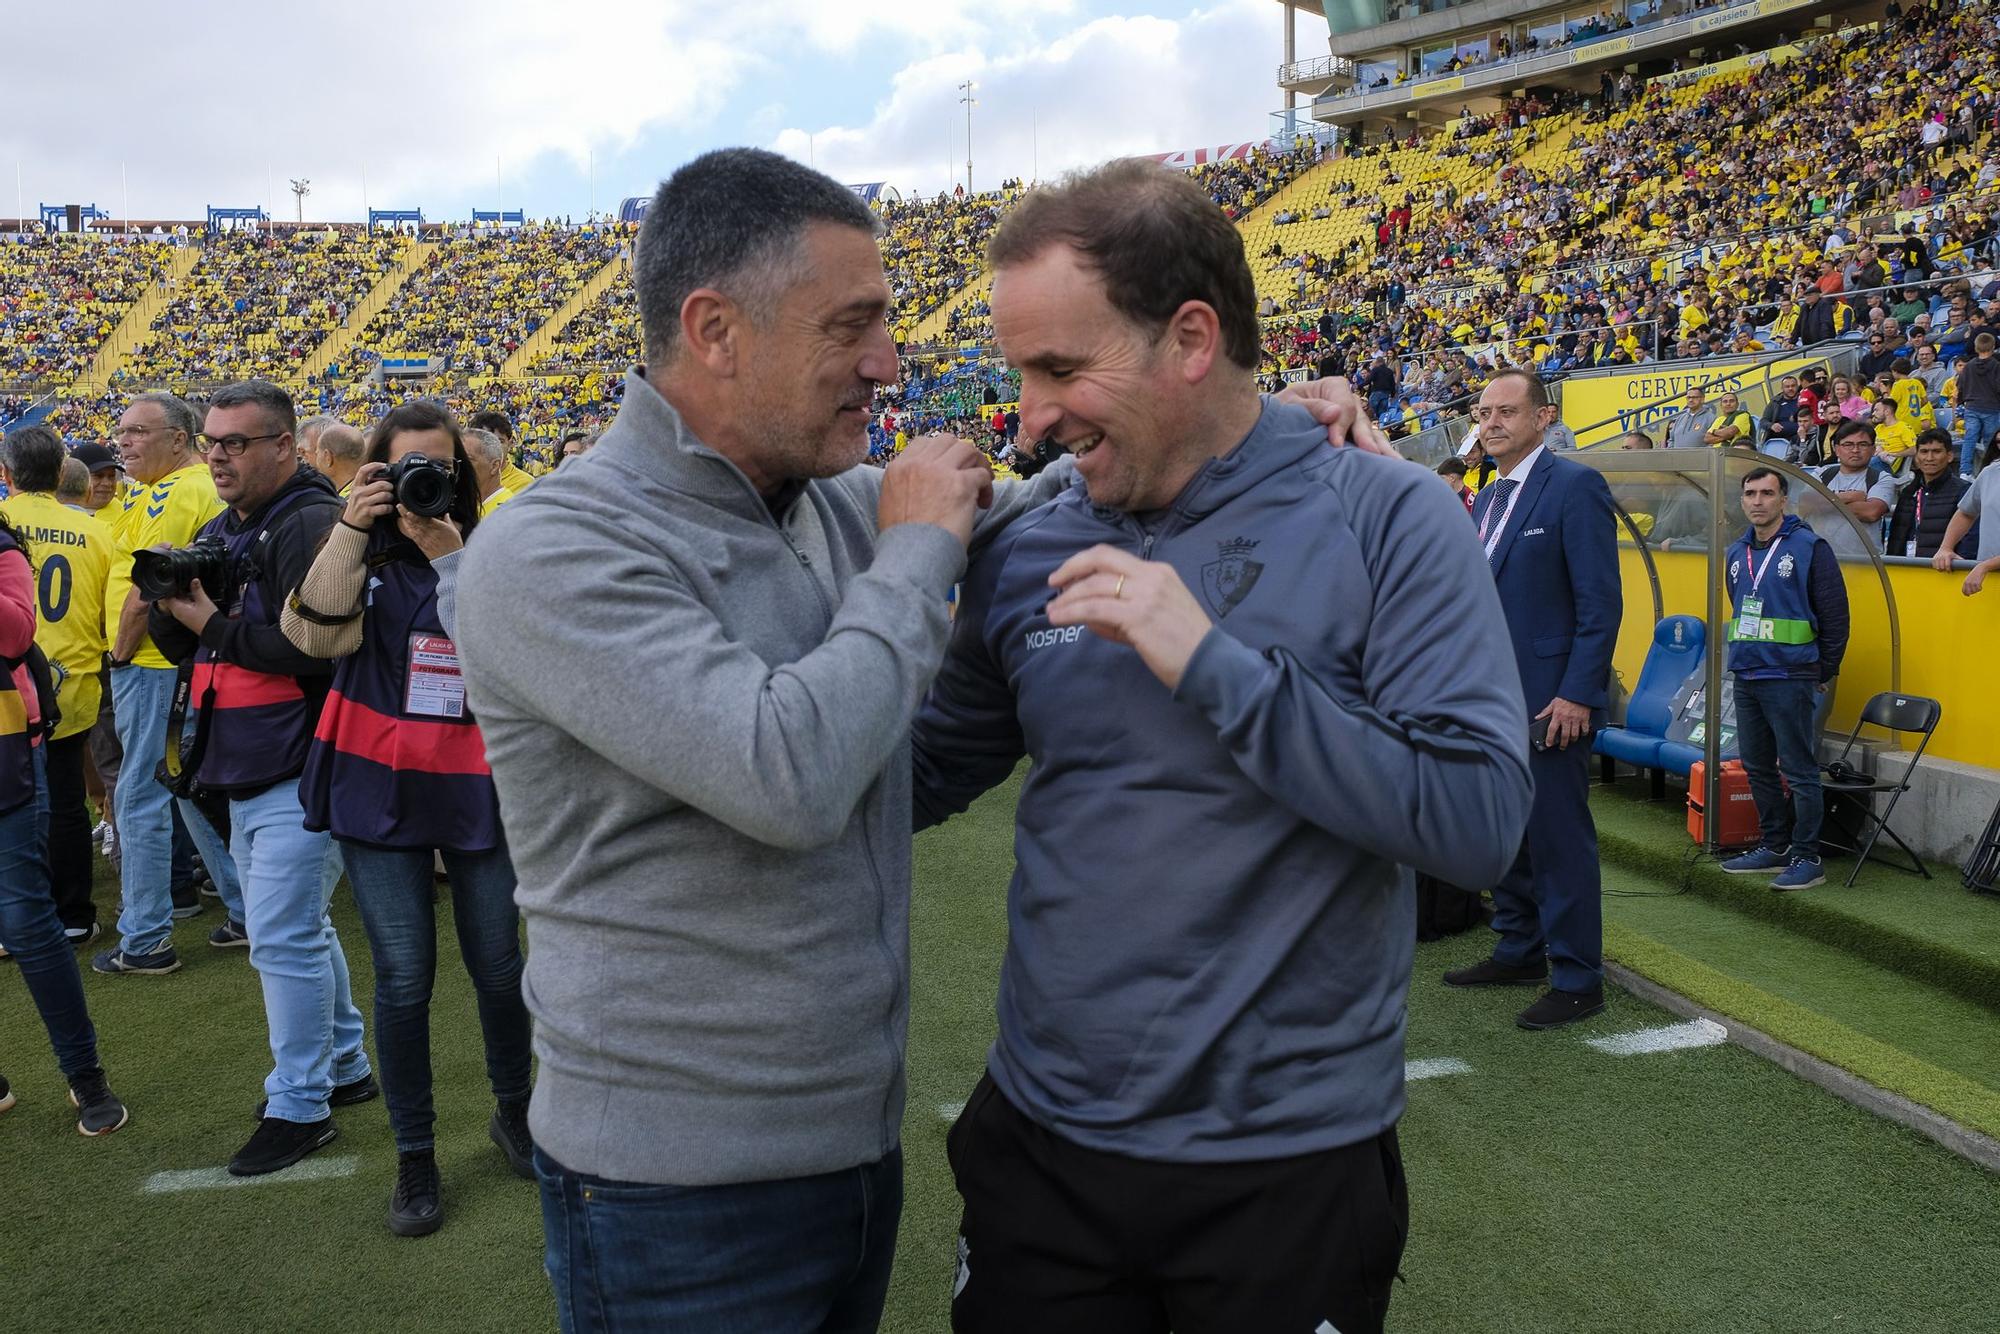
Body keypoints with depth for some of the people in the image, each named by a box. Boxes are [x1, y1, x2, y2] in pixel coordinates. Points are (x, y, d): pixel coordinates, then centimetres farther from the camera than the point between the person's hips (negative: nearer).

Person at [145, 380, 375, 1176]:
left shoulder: (311, 525, -15)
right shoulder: (217, 532, 14)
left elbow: (311, 646, -24)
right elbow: (184, 647, 16)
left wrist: (215, 623, -17)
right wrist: (167, 607, -4)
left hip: (295, 765, -10)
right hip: (242, 767, 10)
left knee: (282, 934, -5)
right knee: (295, 923, 19)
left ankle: (300, 1106, 8)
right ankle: (344, 1065, 34)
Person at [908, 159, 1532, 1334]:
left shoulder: (1383, 519, -11)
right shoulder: (1030, 558, 0)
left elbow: (1481, 816, -19)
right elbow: (921, 776, 11)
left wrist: (1212, 662, -23)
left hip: (1289, 1162, -3)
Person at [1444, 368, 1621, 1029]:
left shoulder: (1574, 486, -11)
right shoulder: (1488, 498, 15)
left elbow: (1600, 601, -16)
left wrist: (1577, 694, -20)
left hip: (1549, 699, -9)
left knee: (1559, 838, -2)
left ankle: (1577, 977, 9)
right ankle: (1520, 951, 29)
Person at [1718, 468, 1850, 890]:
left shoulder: (1809, 547, -7)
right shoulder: (1738, 553, 12)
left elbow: (1834, 616, -6)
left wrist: (1824, 674, -3)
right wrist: (1744, 659, 18)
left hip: (1790, 680, -7)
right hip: (1745, 679, 7)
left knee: (1799, 771, -3)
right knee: (1757, 767, 13)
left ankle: (1807, 858, 4)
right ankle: (1773, 847, 24)